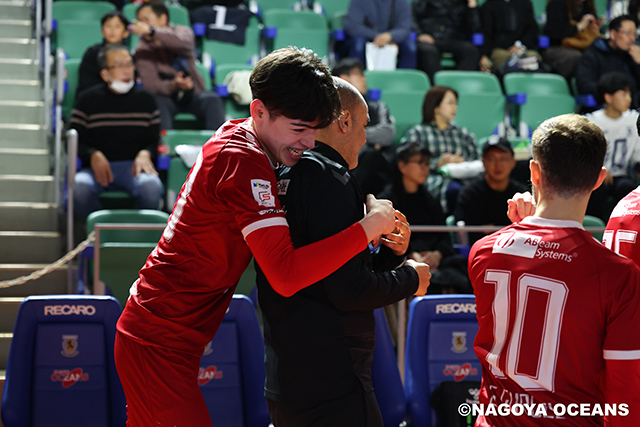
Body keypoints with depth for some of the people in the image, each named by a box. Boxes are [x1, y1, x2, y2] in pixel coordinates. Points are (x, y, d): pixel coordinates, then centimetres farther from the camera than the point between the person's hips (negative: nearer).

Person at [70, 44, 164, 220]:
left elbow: (155, 140, 16)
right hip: (97, 166, 0)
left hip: (133, 166, 1)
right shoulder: (88, 99, 10)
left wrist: (145, 153, -8)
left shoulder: (145, 99, 15)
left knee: (151, 186, -35)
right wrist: (93, 155, -13)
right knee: (79, 187, -35)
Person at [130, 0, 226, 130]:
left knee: (212, 99, -30)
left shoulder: (183, 31, -1)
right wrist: (173, 85, -33)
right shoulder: (143, 49, 0)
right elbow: (150, 84, -12)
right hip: (166, 95, 0)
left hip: (192, 95, 0)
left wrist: (151, 31, -44)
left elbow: (182, 43, -30)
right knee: (157, 102, -34)